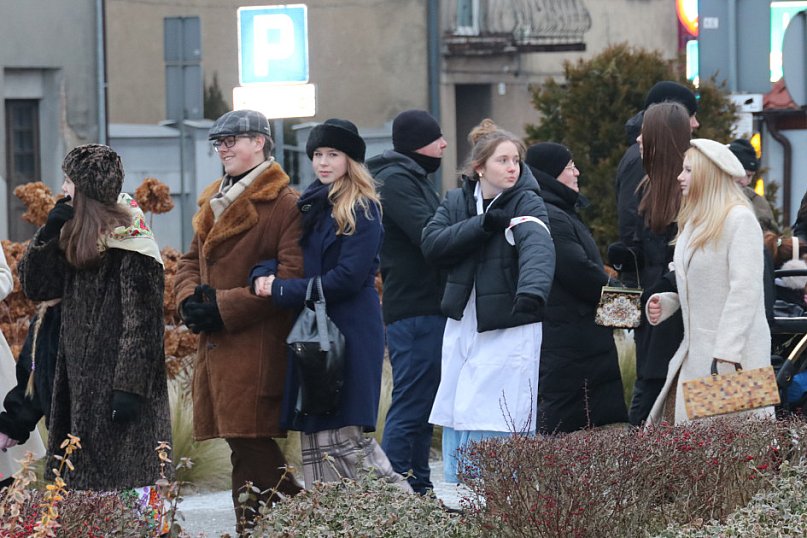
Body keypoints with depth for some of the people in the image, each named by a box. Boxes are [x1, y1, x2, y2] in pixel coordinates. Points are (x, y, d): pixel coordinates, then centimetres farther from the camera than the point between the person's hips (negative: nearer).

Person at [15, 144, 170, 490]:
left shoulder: (131, 246, -13)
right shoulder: (77, 239, 13)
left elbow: (142, 323, -17)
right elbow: (35, 286, 13)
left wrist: (129, 388, -21)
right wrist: (50, 232, 1)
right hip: (82, 383, 9)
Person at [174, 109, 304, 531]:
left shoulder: (285, 205, -7)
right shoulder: (213, 204, 20)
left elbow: (291, 276, -16)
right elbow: (190, 261, 23)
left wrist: (224, 307, -16)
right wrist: (191, 299, 0)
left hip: (258, 349, -8)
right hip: (216, 349, 8)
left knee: (251, 447, -11)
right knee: (249, 445, 8)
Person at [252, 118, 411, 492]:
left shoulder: (360, 209, -7)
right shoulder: (313, 205, 17)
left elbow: (348, 278, -14)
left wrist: (281, 291, -11)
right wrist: (264, 274, -4)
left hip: (350, 332, -8)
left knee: (343, 435, -13)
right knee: (316, 434, 3)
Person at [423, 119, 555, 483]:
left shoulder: (527, 203, -10)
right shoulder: (456, 202, 7)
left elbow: (538, 247, -30)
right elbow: (432, 245, -7)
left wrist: (532, 290, -51)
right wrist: (481, 226, -18)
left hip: (509, 331, -5)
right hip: (462, 326, 5)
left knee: (502, 430, -9)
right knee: (456, 421, 8)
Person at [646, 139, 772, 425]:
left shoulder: (740, 220, -10)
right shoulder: (693, 222, 18)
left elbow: (745, 290, -18)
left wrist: (726, 354, -24)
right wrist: (665, 302, 5)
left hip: (736, 354, -8)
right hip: (695, 353, 8)